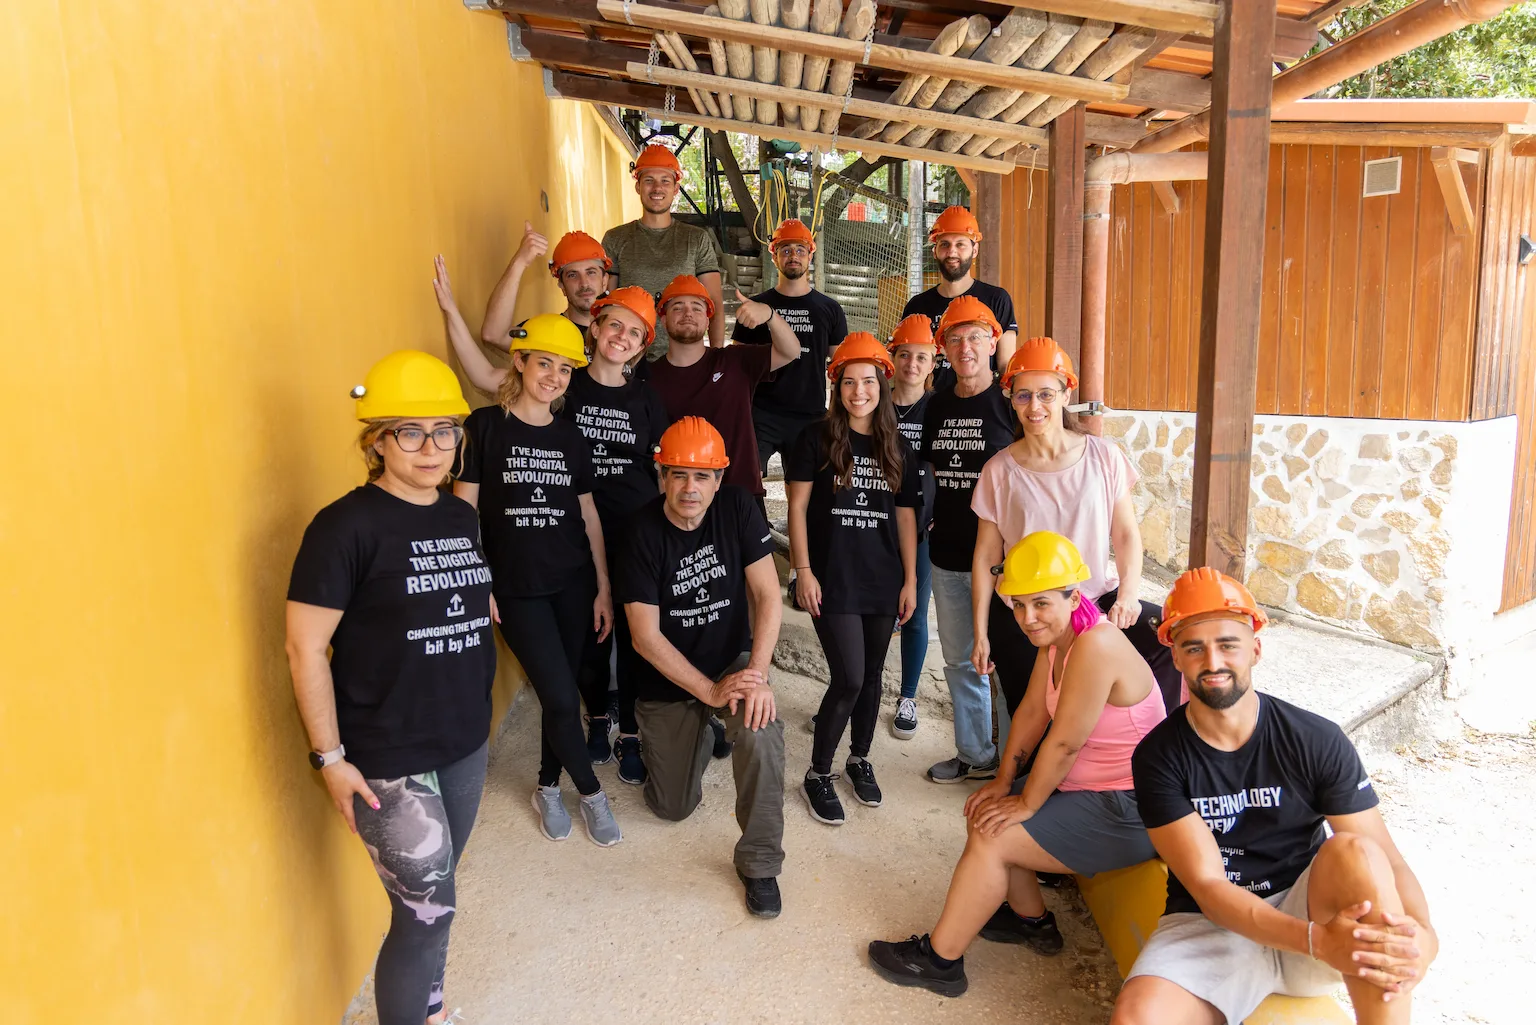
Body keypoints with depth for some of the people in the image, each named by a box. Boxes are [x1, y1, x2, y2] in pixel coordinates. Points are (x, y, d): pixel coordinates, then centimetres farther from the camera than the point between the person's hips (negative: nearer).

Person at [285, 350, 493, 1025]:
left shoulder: (462, 517, 5)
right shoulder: (347, 526, -15)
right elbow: (305, 648, -14)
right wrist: (329, 757, -14)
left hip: (464, 744, 6)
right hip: (387, 758, -6)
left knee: (431, 900, 19)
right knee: (427, 909, 0)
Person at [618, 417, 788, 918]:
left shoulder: (737, 509, -13)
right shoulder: (643, 533, -19)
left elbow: (767, 594, -15)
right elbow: (646, 636, -20)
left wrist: (757, 675, -27)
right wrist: (711, 692, -26)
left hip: (733, 659, 0)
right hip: (668, 677, 0)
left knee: (761, 728, -32)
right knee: (673, 807, 7)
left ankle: (759, 863, -12)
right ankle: (696, 737, 40)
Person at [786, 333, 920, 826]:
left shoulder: (896, 449, 7)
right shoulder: (817, 439, -3)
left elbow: (906, 516, 10)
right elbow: (797, 507, -4)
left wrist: (910, 580, 6)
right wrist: (803, 571, -10)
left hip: (884, 581, 4)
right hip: (832, 580, -4)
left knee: (872, 675, 12)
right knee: (848, 679, -8)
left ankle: (859, 759, 33)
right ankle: (818, 774, 10)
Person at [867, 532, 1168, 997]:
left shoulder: (1095, 646, -30)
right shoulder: (1058, 637, 0)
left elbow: (1064, 743, -26)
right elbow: (1032, 713, 5)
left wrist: (1026, 803, -14)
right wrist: (1003, 783, 3)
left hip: (1126, 813, -9)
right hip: (1087, 786, 9)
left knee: (990, 838, -12)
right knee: (986, 811, 11)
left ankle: (939, 960, 6)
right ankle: (1032, 920, 31)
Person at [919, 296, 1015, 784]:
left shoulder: (1011, 401, -7)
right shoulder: (938, 405, 8)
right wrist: (929, 522, 11)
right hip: (947, 556, 6)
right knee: (960, 660, 17)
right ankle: (975, 754, 34)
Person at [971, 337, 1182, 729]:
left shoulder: (1104, 456, -1)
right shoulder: (999, 470, -2)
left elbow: (1126, 534, 2)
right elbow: (985, 556, 1)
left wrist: (1128, 595, -14)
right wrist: (981, 634, 0)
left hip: (1099, 599, 0)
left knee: (1166, 638, -23)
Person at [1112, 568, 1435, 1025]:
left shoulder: (1318, 741, -6)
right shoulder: (1158, 756, -9)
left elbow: (1387, 860, -9)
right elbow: (1207, 884, -14)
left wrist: (1423, 933, -32)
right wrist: (1317, 940, -30)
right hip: (1211, 925, -1)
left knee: (1354, 851, -32)